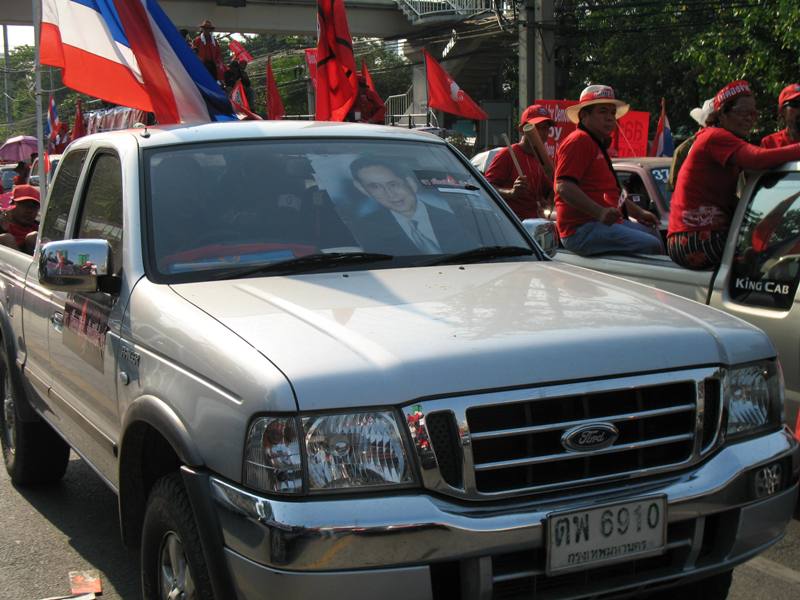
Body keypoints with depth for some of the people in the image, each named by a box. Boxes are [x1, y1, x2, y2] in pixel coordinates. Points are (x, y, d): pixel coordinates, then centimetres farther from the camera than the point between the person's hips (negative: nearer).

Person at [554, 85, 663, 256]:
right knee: (650, 245, -22)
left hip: (605, 222, 11)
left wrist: (639, 213, 23)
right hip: (582, 229, -11)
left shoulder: (598, 145, 27)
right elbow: (564, 187, -22)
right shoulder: (578, 141, -9)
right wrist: (600, 212, -30)